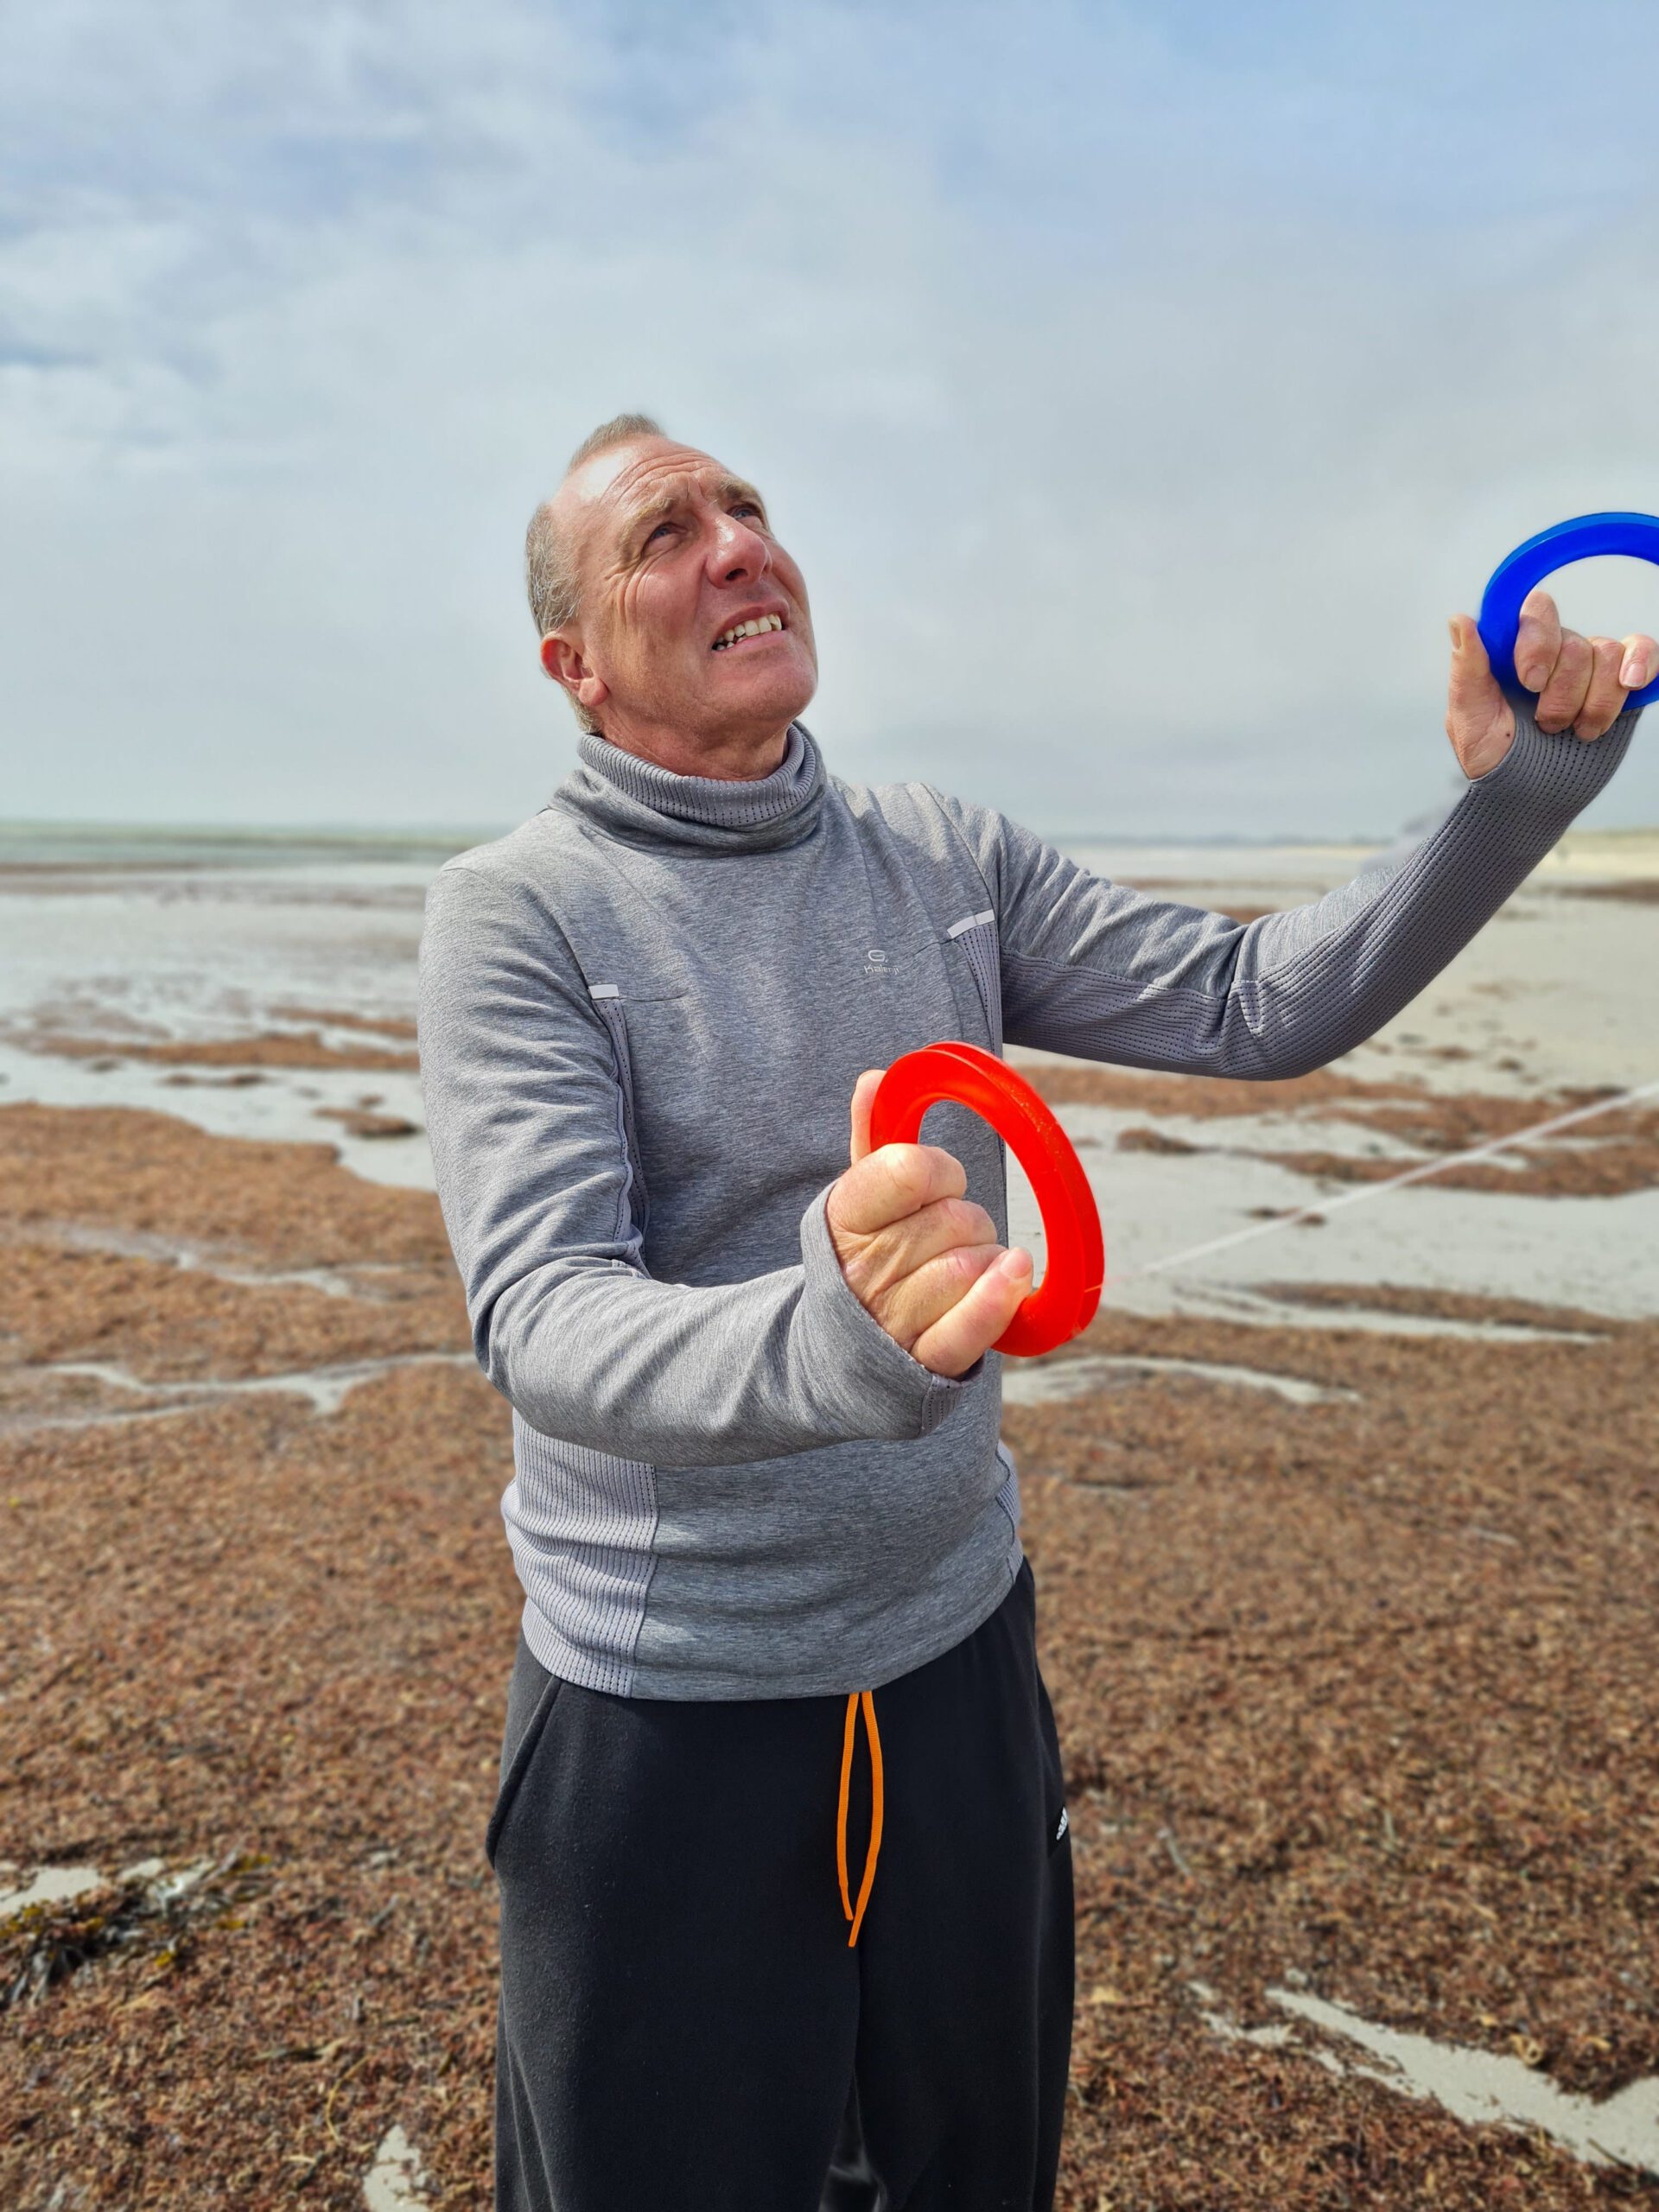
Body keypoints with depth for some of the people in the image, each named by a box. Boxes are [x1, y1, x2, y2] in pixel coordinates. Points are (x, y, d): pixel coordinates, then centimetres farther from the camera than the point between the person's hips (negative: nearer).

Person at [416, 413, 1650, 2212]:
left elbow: (1257, 1003, 1)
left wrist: (1513, 791, -10)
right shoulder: (518, 913, -14)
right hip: (669, 1715, -4)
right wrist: (828, 1339, -46)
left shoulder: (946, 860, 2)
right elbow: (540, 1319, -26)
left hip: (960, 1649, 5)